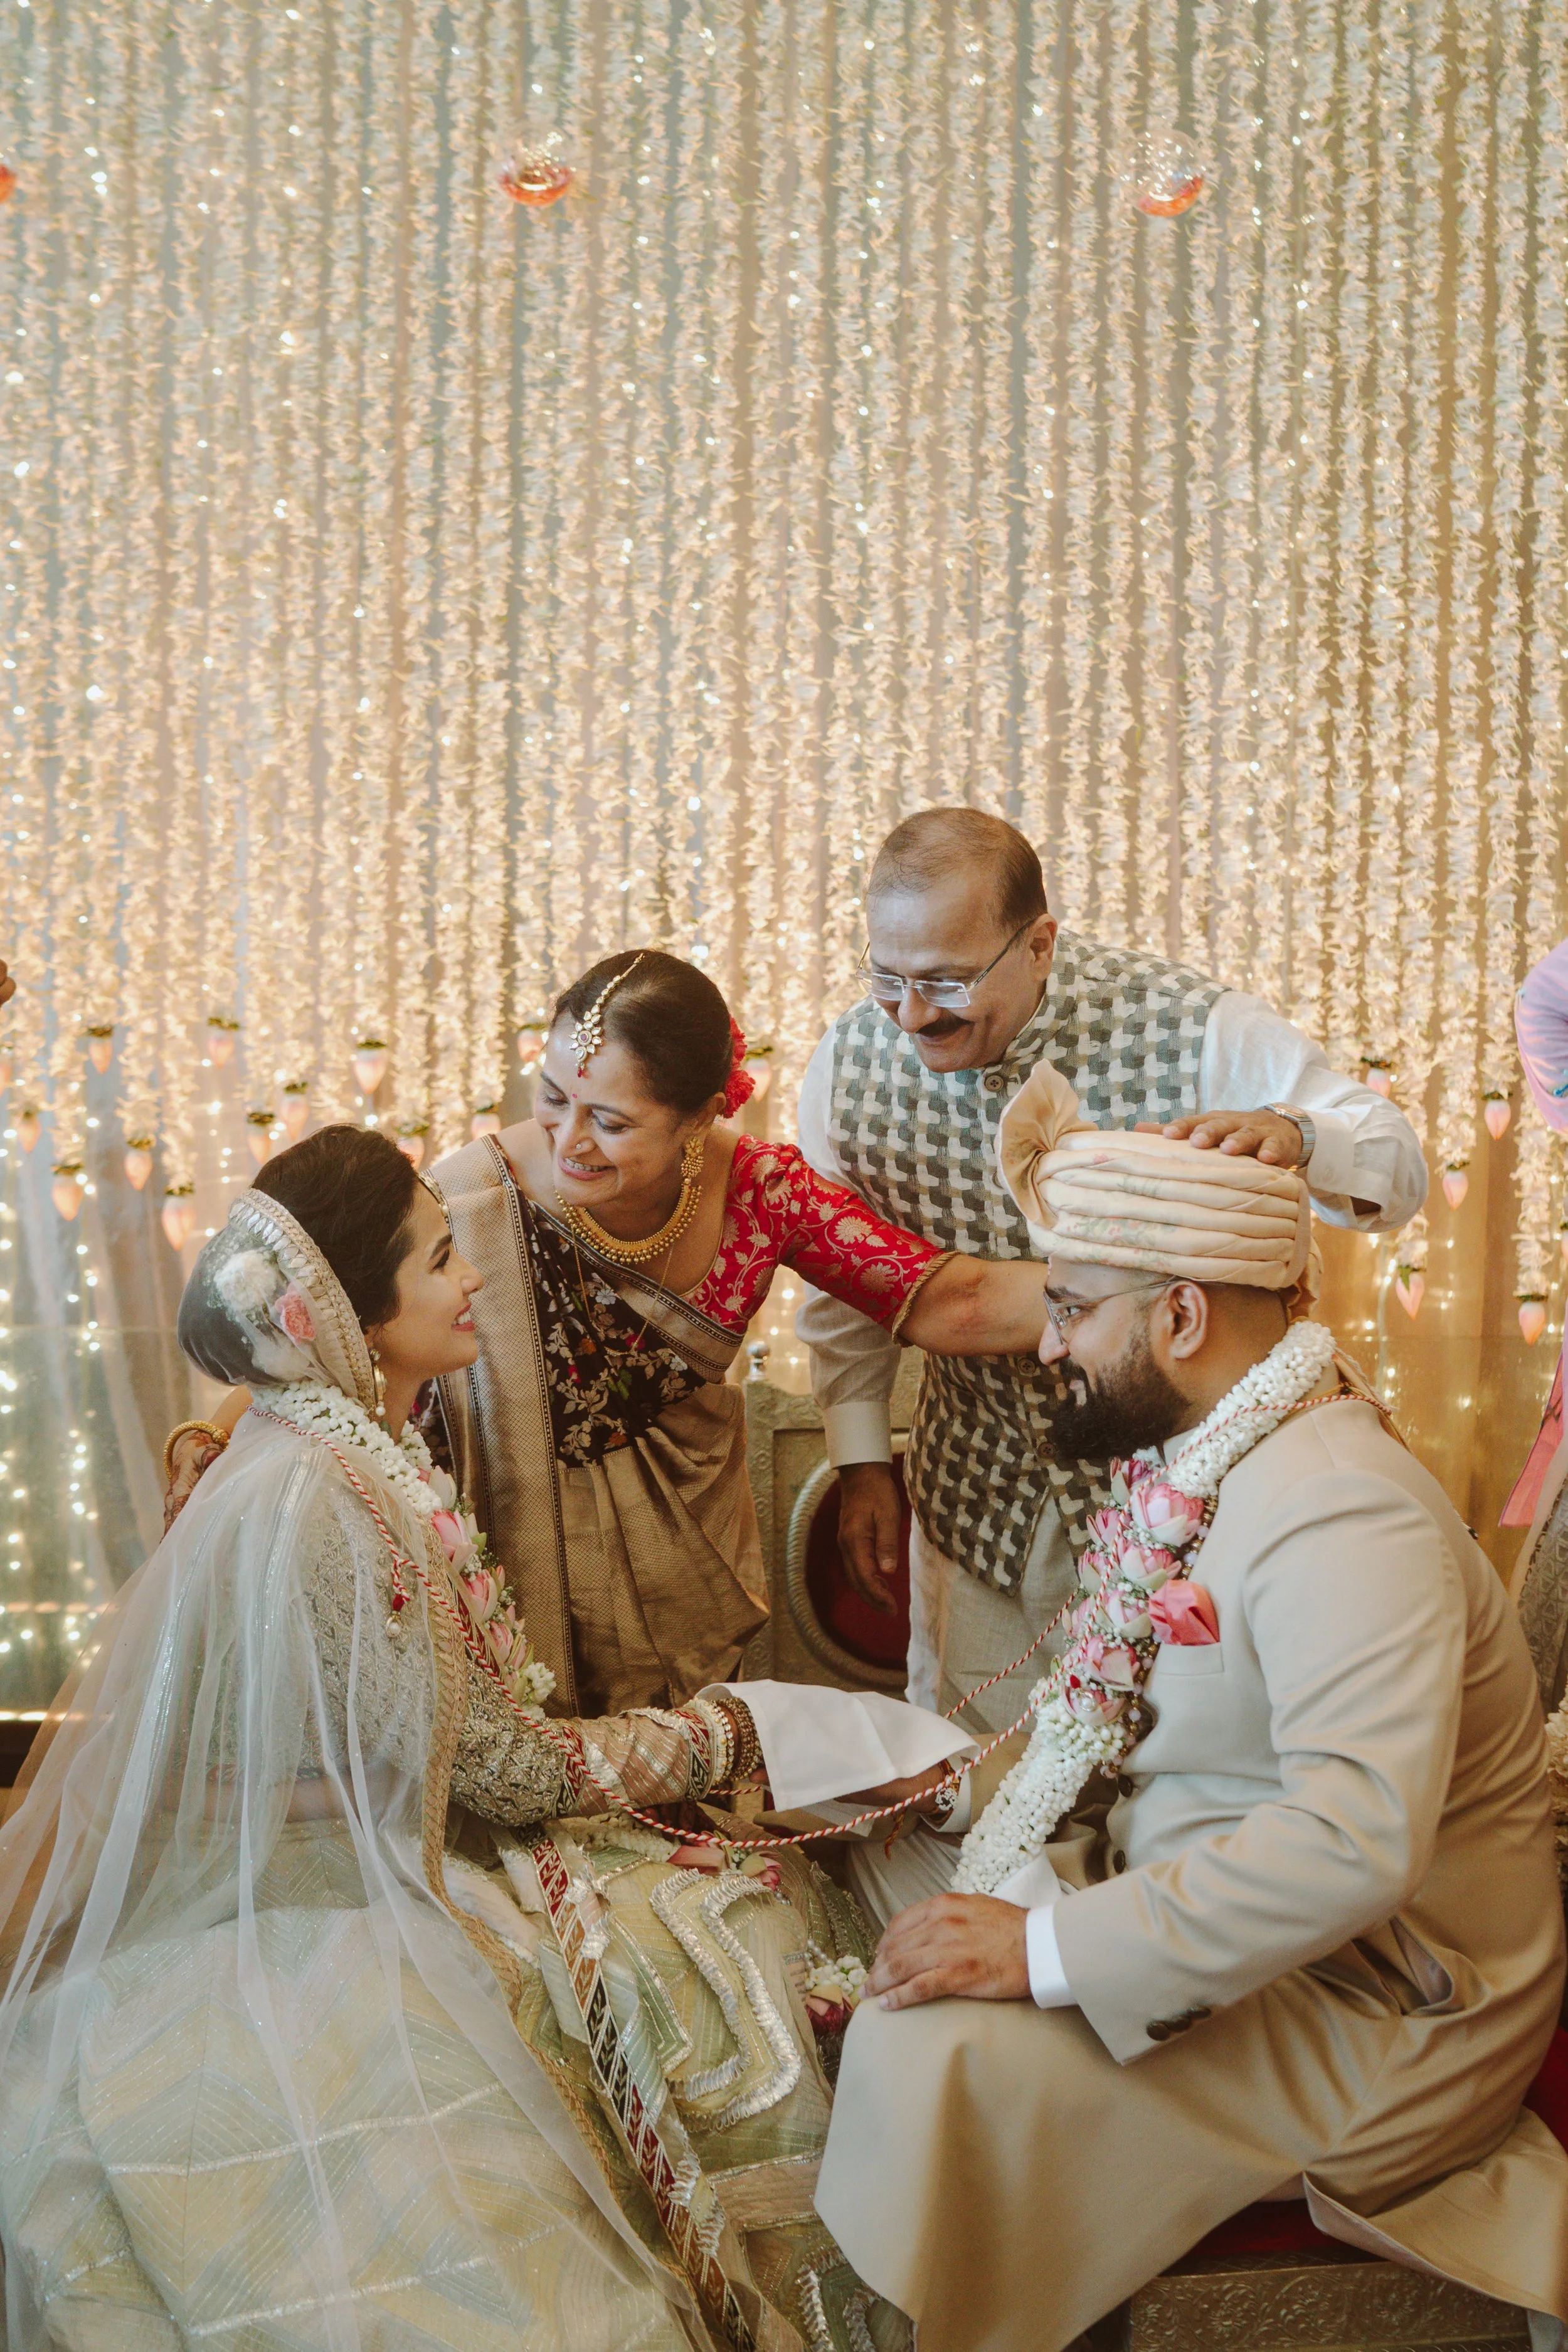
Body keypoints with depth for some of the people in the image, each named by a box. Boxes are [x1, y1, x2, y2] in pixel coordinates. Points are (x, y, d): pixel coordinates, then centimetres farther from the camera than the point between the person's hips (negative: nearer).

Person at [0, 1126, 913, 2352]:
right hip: (339, 1916, -9)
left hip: (425, 1836, 9)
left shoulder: (378, 1450, 4)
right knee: (695, 2001, -16)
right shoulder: (310, 1506, -25)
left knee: (779, 1906, -1)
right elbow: (503, 1769, -19)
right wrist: (724, 1733, -7)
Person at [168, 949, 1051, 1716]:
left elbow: (946, 1303, -16)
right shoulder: (476, 1199, -27)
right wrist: (207, 1445, -31)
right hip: (521, 1563, -3)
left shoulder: (760, 1187, -18)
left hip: (683, 1567, 3)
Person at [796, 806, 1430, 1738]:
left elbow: (1399, 1169, -14)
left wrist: (1292, 1136, -37)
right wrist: (862, 1461, 9)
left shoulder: (1197, 1029, -23)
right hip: (977, 1493, 3)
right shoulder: (848, 1063, -11)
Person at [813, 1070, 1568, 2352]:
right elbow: (1109, 1725, 9)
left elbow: (1356, 1840, -37)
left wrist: (1049, 1949, -34)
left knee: (932, 2052, -25)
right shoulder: (1194, 1461, 4)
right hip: (1207, 1897, 10)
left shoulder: (1340, 1516, -27)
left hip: (1373, 2007, -9)